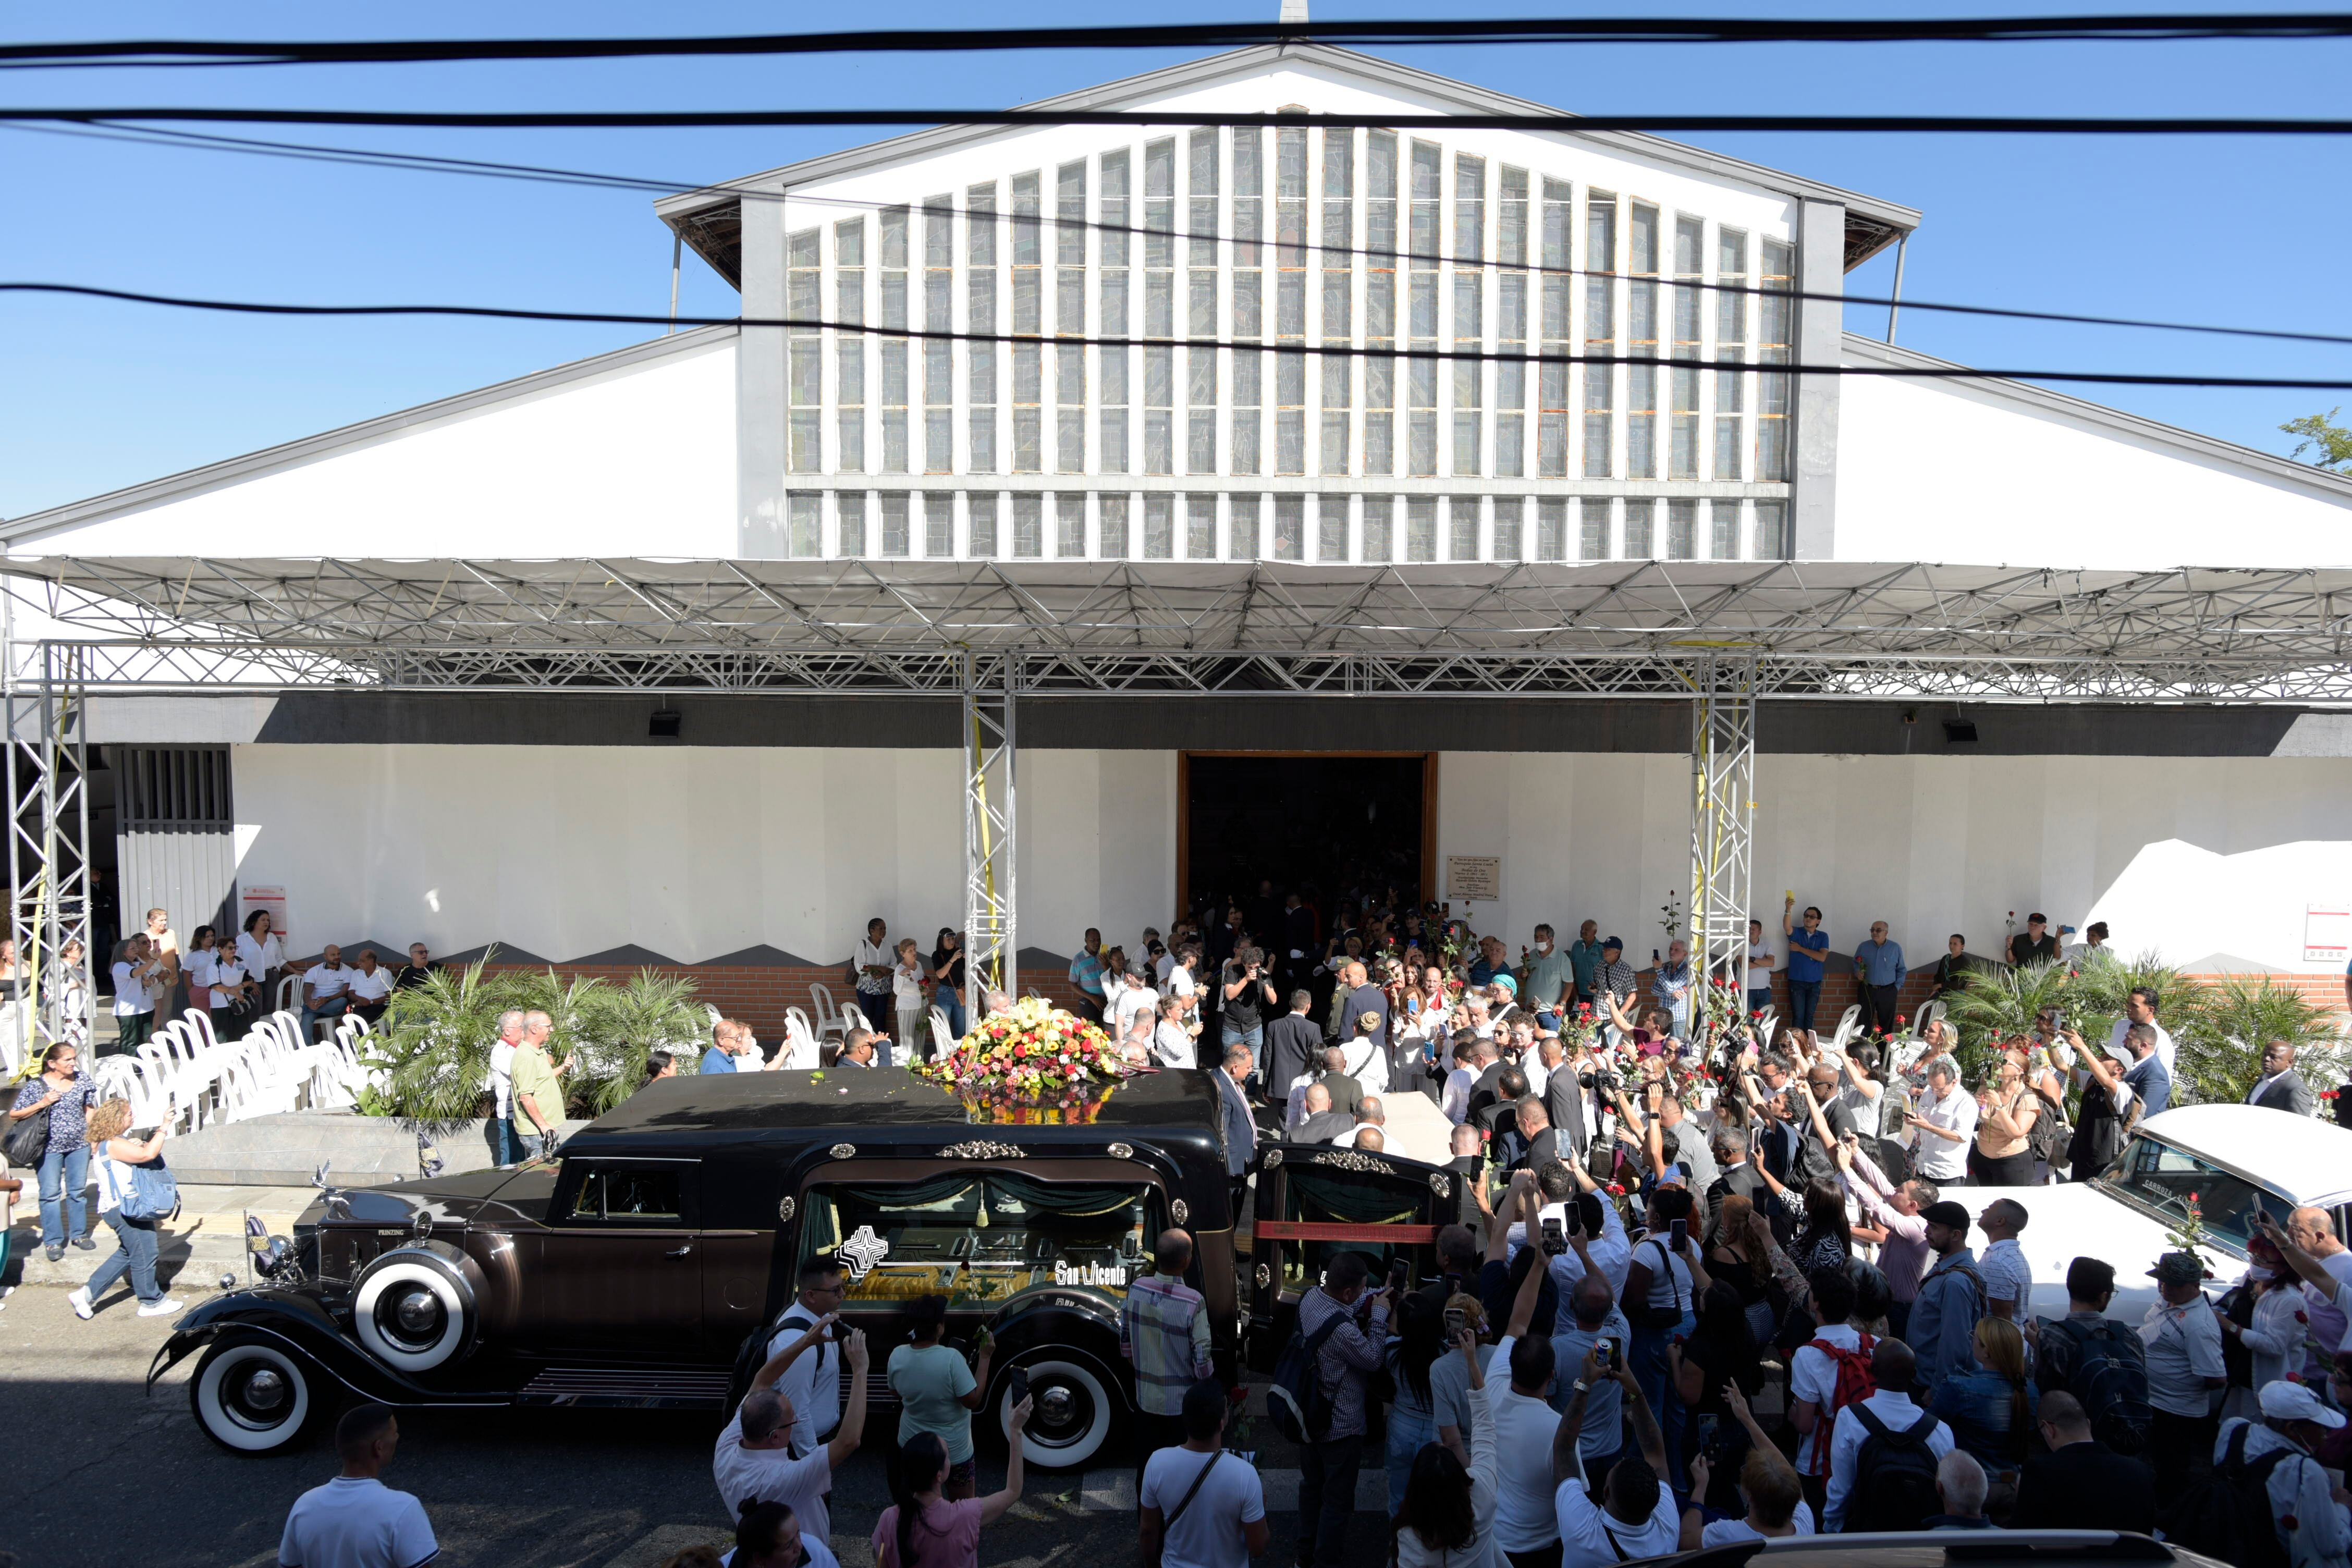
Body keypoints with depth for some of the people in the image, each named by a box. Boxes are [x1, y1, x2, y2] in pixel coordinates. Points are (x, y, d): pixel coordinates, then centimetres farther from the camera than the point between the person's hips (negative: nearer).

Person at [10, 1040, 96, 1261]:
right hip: (49, 1148, -3)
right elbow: (13, 1116, -9)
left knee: (78, 1191, 13)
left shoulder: (83, 1080, -2)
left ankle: (79, 1234, 27)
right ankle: (53, 1241, 16)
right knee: (51, 1194, 4)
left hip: (79, 1145, 3)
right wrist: (42, 1104, -21)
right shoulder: (36, 1085, -12)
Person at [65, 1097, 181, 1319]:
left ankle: (87, 1293, 23)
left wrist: (137, 1143, -3)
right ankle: (151, 1302, 12)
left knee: (127, 1254, 20)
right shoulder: (113, 1145, -20)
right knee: (143, 1255, 0)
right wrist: (164, 1127, -23)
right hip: (124, 1208, -11)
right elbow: (147, 1154, -31)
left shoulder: (118, 1142, 13)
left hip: (127, 1207, 11)